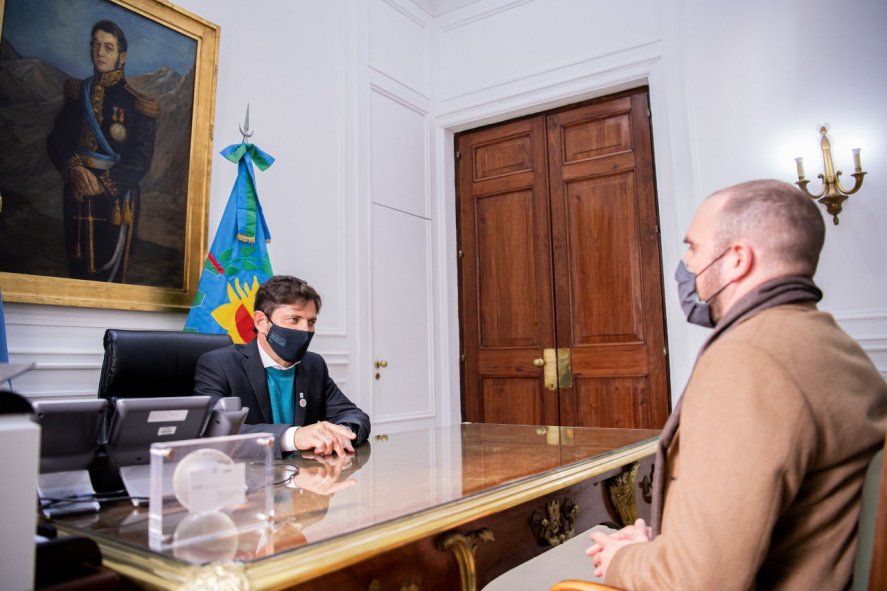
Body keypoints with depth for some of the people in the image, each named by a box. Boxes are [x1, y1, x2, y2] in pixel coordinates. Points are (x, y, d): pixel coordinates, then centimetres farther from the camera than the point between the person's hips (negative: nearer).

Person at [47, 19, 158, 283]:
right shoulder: (77, 93, 10)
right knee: (77, 270, 12)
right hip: (76, 194, 4)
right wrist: (74, 170, -13)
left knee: (110, 272, 1)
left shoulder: (136, 104, -4)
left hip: (116, 199, -4)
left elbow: (141, 159, -8)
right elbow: (57, 140, 7)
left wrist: (104, 184, -17)